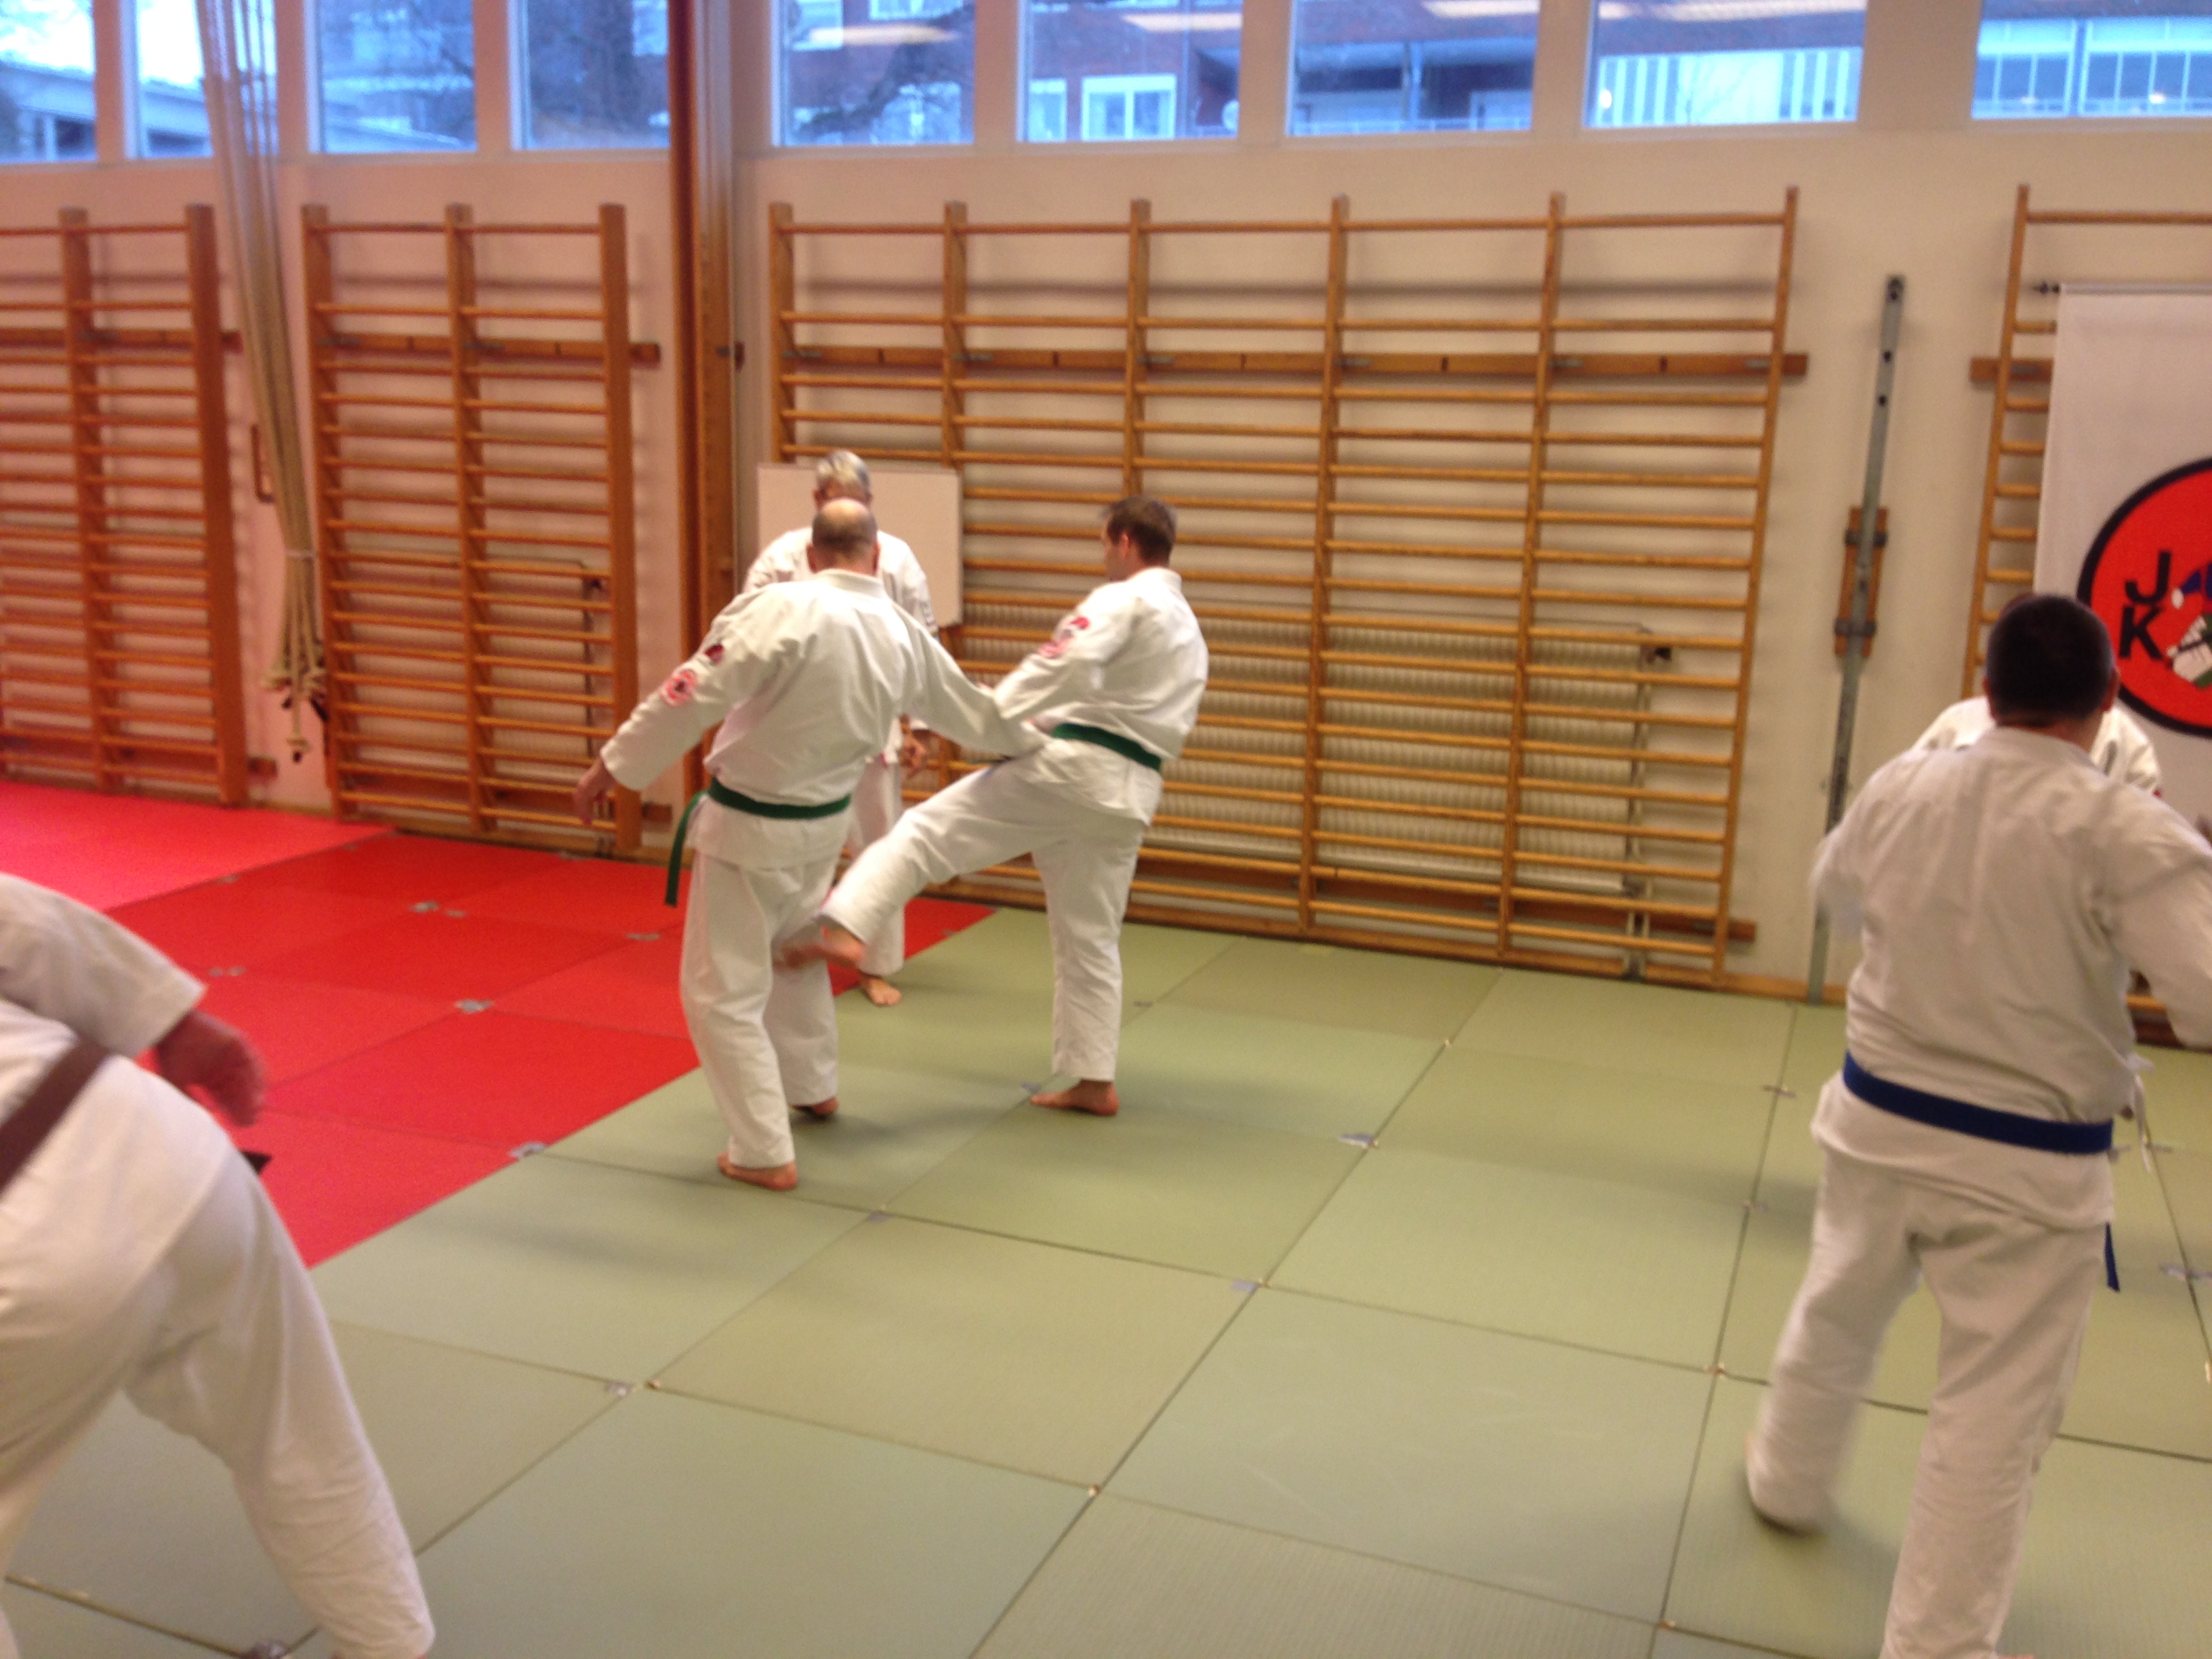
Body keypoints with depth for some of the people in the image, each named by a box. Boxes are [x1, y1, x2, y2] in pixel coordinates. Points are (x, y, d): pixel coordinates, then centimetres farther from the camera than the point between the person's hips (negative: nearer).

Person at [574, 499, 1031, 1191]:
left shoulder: (783, 608, -22)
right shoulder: (905, 635, 0)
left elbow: (693, 694, -25)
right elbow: (966, 706, 17)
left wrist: (614, 764, -15)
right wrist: (1024, 739, 37)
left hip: (749, 827, -7)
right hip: (822, 822, 7)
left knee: (723, 992, 3)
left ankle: (765, 1154, 7)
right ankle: (813, 1088, 48)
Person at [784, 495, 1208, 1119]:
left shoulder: (1122, 599, -5)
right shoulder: (1190, 630, 24)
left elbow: (1068, 659, -24)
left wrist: (992, 718, -18)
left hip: (1069, 766, -8)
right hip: (1130, 792, 8)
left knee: (925, 831, -5)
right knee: (1091, 935, 14)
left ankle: (845, 928, -23)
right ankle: (1094, 1082, 18)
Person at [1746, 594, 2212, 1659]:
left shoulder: (1899, 789, -5)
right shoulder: (2124, 833, -22)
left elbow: (1838, 891, 15)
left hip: (1878, 1123, 5)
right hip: (2027, 1166, -4)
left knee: (1835, 1319, 28)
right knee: (1991, 1420, 10)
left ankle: (1787, 1482, 53)